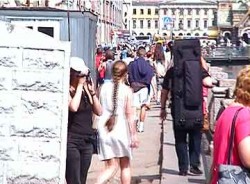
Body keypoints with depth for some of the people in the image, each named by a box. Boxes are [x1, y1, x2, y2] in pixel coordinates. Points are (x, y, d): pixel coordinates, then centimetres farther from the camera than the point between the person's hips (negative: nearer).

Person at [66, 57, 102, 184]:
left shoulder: (85, 91, 10)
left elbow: (99, 112, 7)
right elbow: (73, 107, -26)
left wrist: (92, 92, -3)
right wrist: (79, 85, -16)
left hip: (87, 141, 7)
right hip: (71, 141, -6)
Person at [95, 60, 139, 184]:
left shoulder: (103, 87, 3)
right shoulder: (127, 90, -6)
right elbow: (129, 115, -7)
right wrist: (134, 135, -3)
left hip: (104, 130, 3)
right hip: (121, 130, -3)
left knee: (111, 167, 5)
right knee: (125, 165, 15)